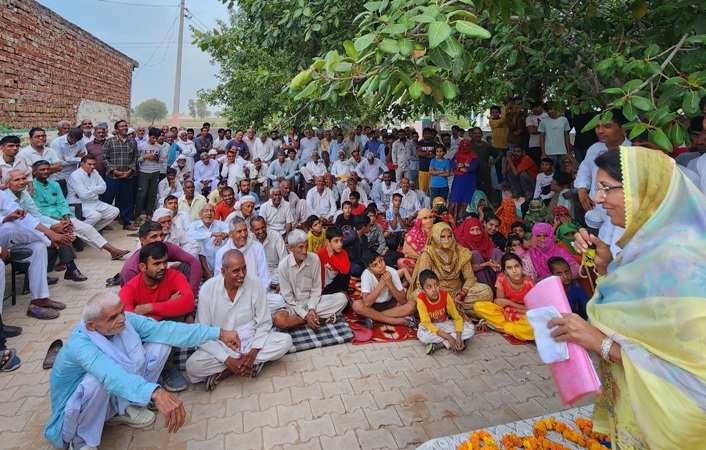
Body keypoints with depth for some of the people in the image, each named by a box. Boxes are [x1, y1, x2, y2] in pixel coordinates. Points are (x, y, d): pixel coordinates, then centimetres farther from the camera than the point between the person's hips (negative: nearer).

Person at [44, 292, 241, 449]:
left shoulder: (126, 320, -19)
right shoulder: (79, 344, -35)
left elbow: (164, 329, -20)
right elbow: (111, 374, -53)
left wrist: (218, 333, -24)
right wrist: (155, 393, -70)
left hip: (115, 398, 5)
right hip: (77, 409, -5)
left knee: (160, 344, -12)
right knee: (97, 380, -39)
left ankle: (122, 409, 7)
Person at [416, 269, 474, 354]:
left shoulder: (445, 296, -19)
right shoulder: (421, 299, -27)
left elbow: (457, 318, -12)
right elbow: (426, 323, -25)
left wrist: (458, 337, -28)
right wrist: (448, 337, -29)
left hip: (445, 324, 4)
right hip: (430, 326, -4)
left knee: (470, 329, -19)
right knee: (422, 335, -39)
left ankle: (437, 345, -22)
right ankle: (448, 343, -16)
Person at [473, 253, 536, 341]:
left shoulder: (529, 283, -18)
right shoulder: (501, 279, -14)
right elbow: (500, 302, -4)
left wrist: (508, 303, -15)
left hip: (524, 316, -2)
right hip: (506, 313, 2)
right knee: (478, 306, -22)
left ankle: (501, 327, -18)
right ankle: (514, 326, -17)